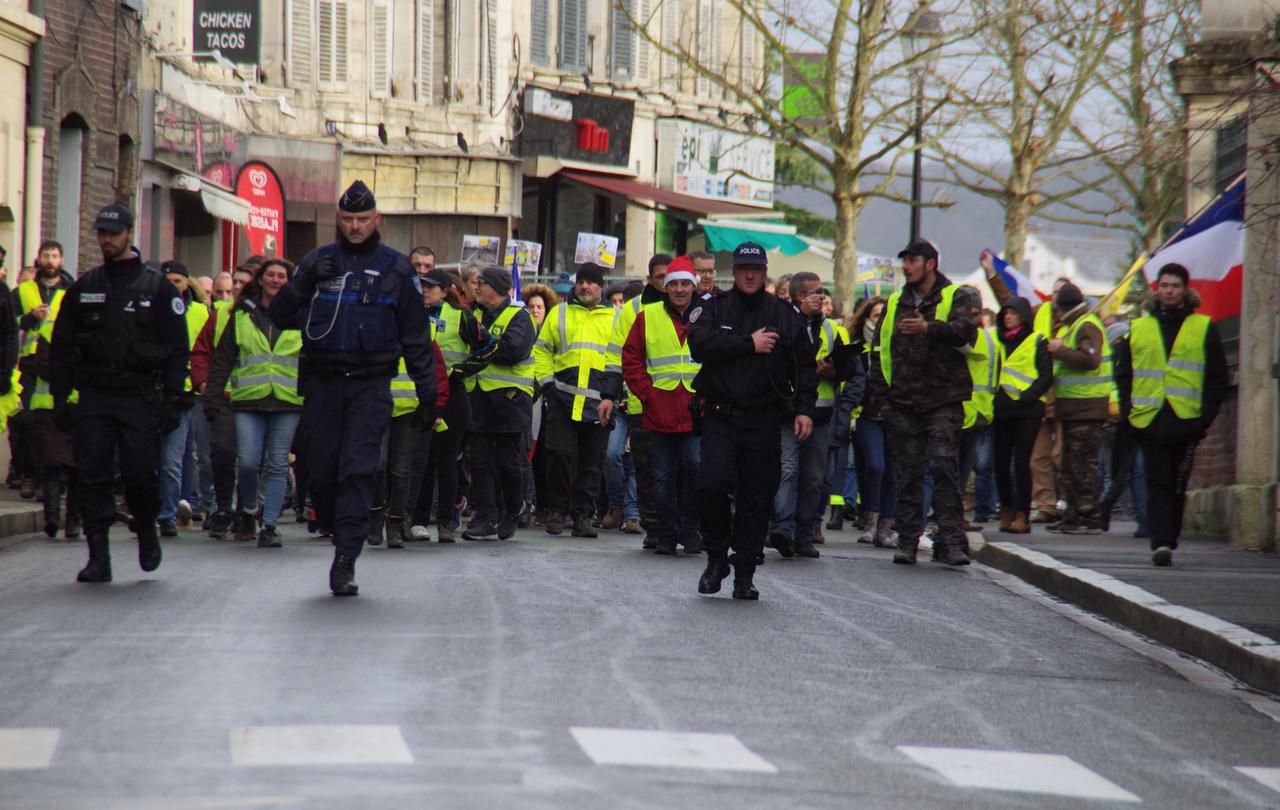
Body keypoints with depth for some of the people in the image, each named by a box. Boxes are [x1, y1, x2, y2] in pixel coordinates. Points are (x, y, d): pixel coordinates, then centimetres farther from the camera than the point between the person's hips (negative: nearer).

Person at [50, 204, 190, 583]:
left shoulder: (158, 288, 4)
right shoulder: (83, 289, 12)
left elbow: (178, 350, 2)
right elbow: (62, 348, 14)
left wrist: (172, 401, -7)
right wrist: (60, 397, 4)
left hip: (141, 396, -3)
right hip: (93, 398, 3)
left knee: (140, 474, -6)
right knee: (93, 477, -4)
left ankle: (147, 531, 23)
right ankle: (99, 558, -1)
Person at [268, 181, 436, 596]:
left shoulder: (395, 268, 6)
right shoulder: (318, 261, 9)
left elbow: (416, 336, 10)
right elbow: (280, 316, 4)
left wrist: (428, 392, 6)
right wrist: (304, 283, -13)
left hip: (371, 385, -2)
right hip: (322, 383, 2)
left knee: (358, 470, -11)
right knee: (321, 471, 2)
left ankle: (346, 558, -13)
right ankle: (337, 528, 24)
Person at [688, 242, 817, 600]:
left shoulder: (785, 314, 10)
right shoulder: (712, 307, 6)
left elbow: (804, 365, 11)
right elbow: (700, 345, -13)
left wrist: (804, 409, 1)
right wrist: (750, 344, -12)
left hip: (764, 422, 1)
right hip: (720, 418, -1)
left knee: (757, 497, 2)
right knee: (713, 485, -16)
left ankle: (745, 573, 11)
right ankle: (717, 558, 4)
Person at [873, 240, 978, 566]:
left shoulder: (955, 298, 3)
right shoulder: (894, 304, 17)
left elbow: (965, 330, -17)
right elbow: (881, 349, 23)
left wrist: (929, 327, -32)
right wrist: (884, 390, 12)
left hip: (943, 403, -4)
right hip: (903, 404, 4)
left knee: (944, 466, -11)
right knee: (907, 474, 5)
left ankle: (952, 541, -11)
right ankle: (907, 541, 10)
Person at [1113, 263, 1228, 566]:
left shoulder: (1203, 328, 8)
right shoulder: (1138, 329, 14)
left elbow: (1218, 378, 6)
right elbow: (1123, 374, 15)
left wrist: (1206, 416, -5)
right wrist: (1128, 412, 2)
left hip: (1186, 419, -1)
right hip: (1149, 419, 1)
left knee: (1177, 486, 4)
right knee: (1158, 483, -7)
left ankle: (1167, 542, 13)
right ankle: (1161, 542, -15)